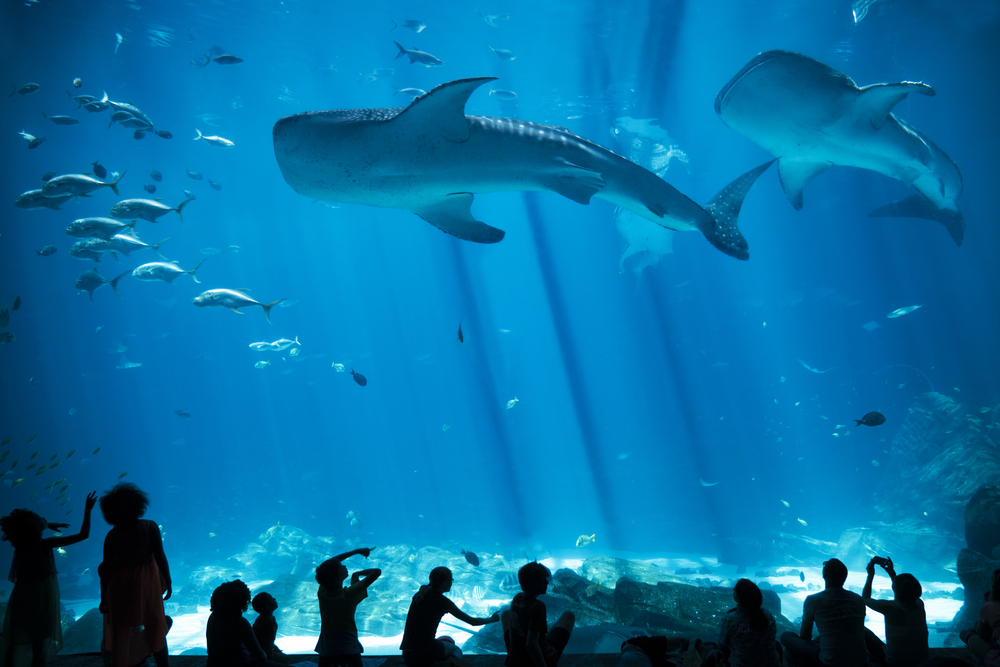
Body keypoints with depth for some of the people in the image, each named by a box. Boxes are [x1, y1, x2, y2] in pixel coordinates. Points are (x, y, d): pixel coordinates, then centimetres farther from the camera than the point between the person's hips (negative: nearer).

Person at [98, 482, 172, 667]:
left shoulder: (112, 536, -4)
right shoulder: (150, 527, -10)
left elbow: (105, 569, -2)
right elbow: (160, 558, -12)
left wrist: (104, 598, 6)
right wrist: (168, 583, -2)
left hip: (119, 589, 1)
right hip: (146, 584, -1)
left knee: (120, 635, 15)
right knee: (155, 630, 14)